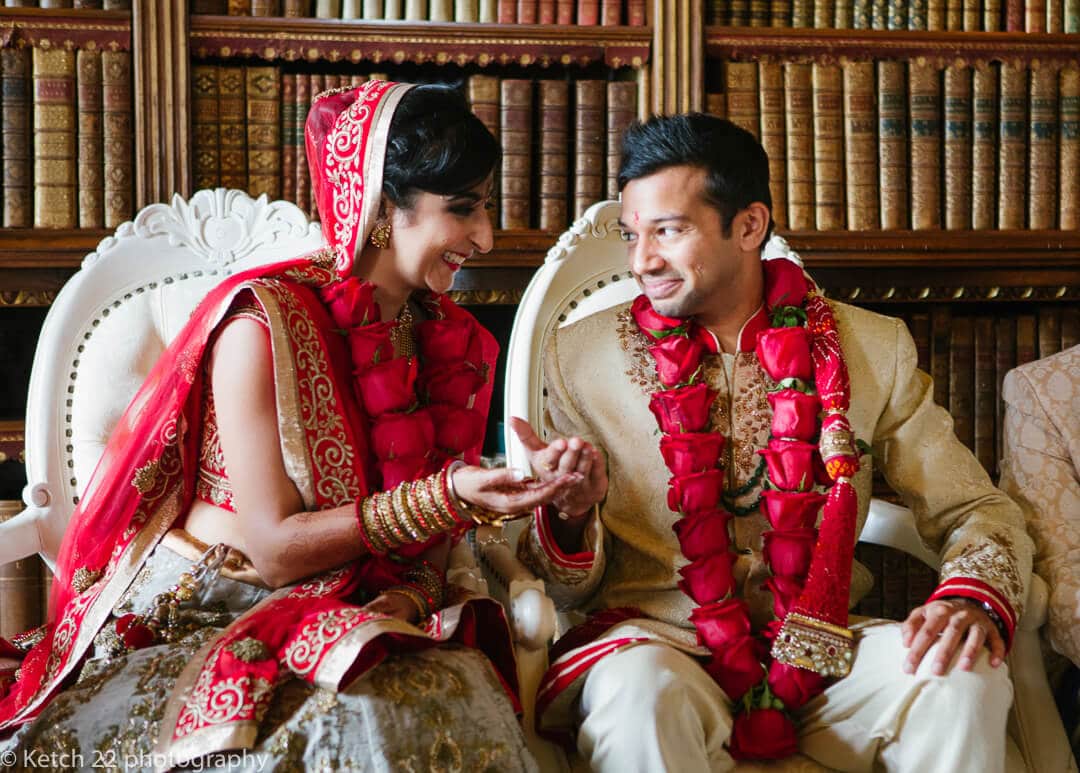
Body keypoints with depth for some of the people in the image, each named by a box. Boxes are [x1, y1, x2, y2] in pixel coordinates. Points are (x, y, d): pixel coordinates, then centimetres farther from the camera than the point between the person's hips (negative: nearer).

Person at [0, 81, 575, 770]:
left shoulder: (450, 341, 5)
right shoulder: (265, 323, -16)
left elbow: (427, 543, 7)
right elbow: (273, 546, -17)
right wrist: (446, 497, -26)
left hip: (345, 625, 6)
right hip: (193, 625, -6)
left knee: (463, 687, -25)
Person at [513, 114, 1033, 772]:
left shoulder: (873, 349, 5)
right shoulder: (580, 355, 3)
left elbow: (980, 513, 8)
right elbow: (568, 589, 5)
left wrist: (973, 599, -14)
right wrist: (570, 511, -19)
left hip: (818, 656, 3)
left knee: (962, 677, -25)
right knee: (639, 689, -36)